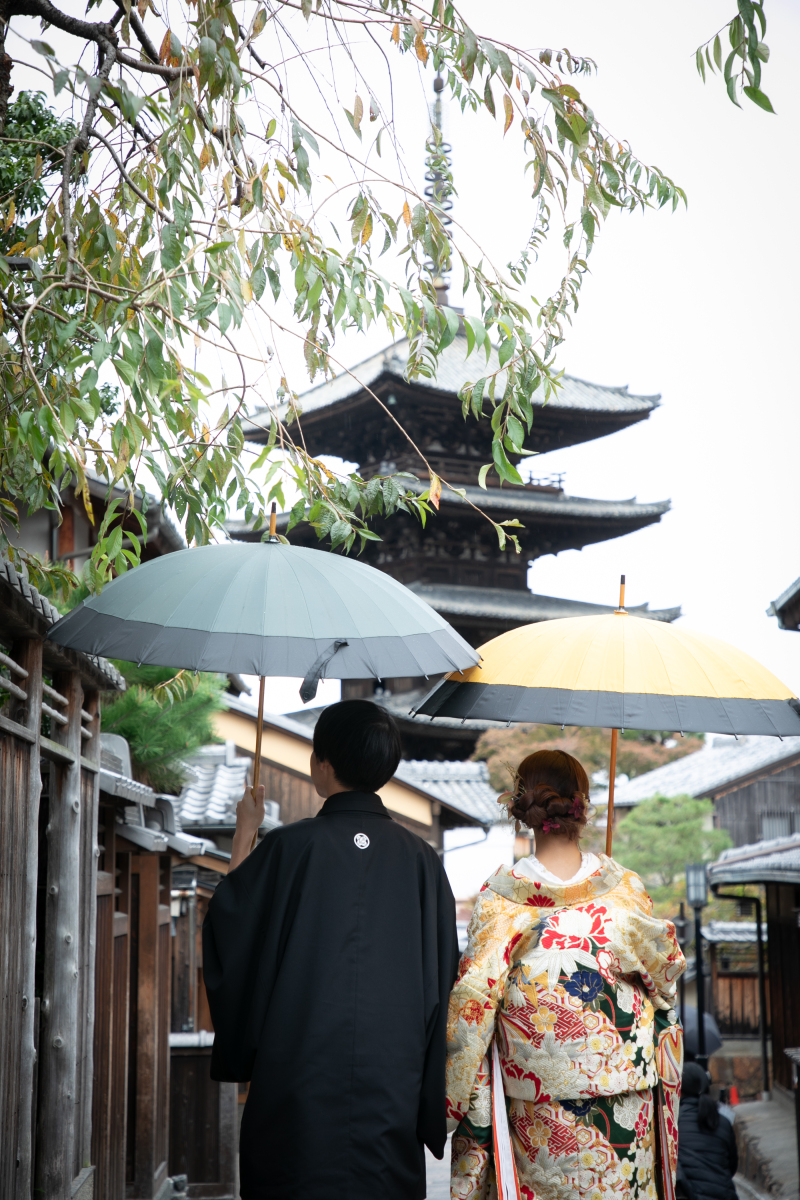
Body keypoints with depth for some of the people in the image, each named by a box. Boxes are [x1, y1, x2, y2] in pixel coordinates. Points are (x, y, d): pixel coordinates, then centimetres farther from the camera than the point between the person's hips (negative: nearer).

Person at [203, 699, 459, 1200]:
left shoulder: (290, 848, -10)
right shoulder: (422, 859, -1)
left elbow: (227, 929, 4)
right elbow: (445, 975, 3)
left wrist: (245, 833, 15)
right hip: (392, 1094, 3)